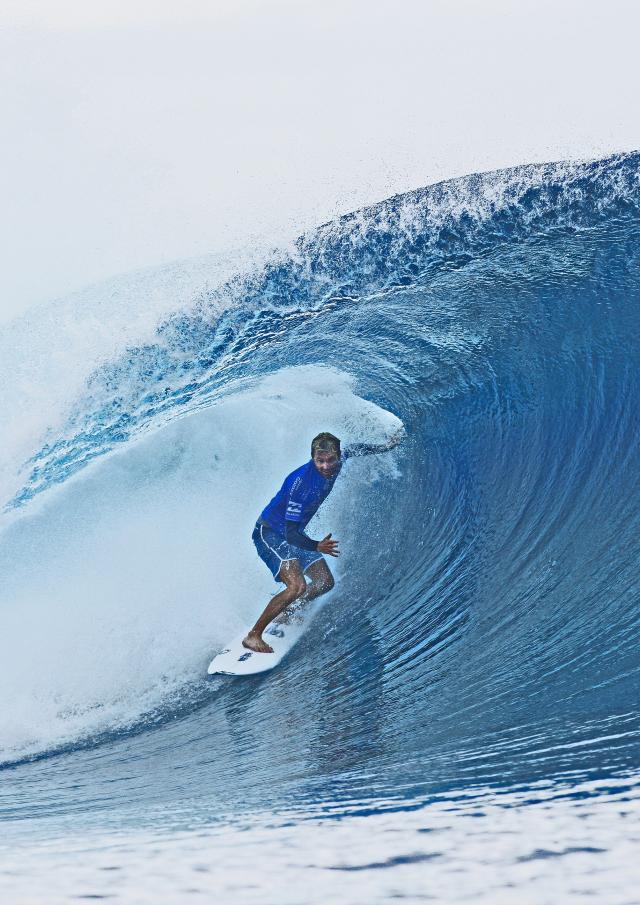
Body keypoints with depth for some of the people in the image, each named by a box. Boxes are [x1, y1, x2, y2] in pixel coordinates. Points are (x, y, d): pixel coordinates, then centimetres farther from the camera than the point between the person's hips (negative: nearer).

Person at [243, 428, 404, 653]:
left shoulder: (335, 463, -12)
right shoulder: (301, 482, -35)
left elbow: (352, 450, 15)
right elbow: (290, 532, -35)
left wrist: (383, 447, 21)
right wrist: (317, 547, -50)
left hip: (294, 534, 8)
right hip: (270, 533, -8)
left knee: (325, 582, 8)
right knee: (297, 586, -26)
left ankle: (284, 611, 29)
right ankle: (253, 636, -17)